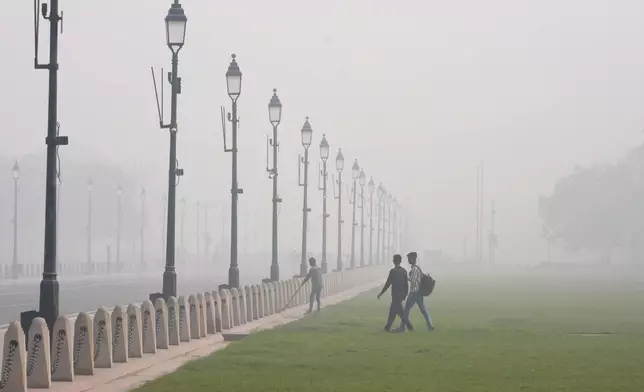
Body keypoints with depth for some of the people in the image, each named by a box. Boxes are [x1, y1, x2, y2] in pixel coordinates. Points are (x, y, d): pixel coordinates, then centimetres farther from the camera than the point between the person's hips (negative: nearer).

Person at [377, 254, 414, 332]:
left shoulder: (393, 271, -14)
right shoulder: (404, 271, 5)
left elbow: (388, 283, -14)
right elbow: (406, 284, 9)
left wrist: (381, 293, -7)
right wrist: (405, 294, 21)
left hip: (396, 294, -7)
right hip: (402, 294, 7)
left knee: (400, 311, -2)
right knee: (392, 310, 15)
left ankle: (409, 326, -4)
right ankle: (388, 326, 18)